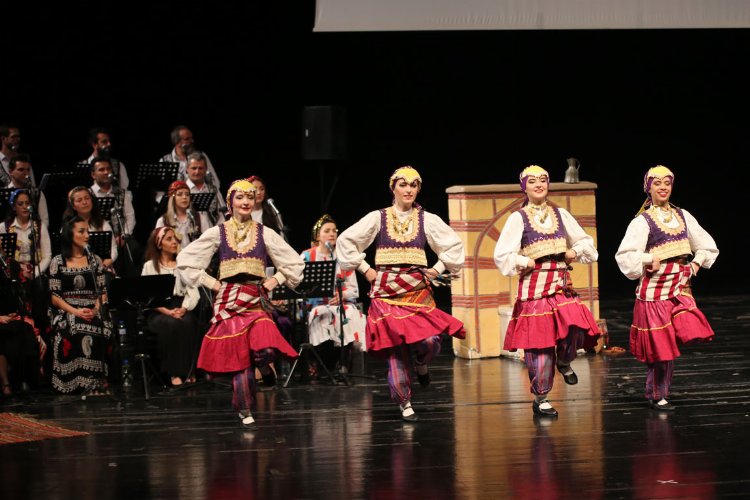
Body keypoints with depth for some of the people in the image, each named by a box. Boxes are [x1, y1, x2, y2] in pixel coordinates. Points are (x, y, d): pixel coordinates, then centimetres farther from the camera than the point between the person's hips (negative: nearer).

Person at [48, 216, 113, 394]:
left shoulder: (95, 261, 15)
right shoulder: (58, 262, 8)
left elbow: (102, 292, 10)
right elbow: (54, 296, 2)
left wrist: (96, 309, -11)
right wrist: (75, 311, -13)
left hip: (93, 311, 1)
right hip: (66, 312, -1)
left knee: (98, 334, -33)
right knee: (73, 334, -35)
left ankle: (96, 384, -29)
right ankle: (75, 384, -29)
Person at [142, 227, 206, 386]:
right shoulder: (150, 266, 9)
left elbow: (193, 291, 9)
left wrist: (184, 309, -11)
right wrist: (168, 311, -17)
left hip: (182, 309, 2)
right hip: (159, 312, -2)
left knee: (188, 323, -33)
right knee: (171, 324, -36)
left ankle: (189, 372, -32)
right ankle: (174, 373, -33)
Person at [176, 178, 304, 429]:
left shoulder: (265, 234, 7)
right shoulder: (217, 233, 4)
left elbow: (295, 263, 13)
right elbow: (184, 260, 5)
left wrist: (276, 280, 2)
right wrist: (210, 282, 1)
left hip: (257, 300, 0)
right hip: (229, 301, 0)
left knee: (265, 349, -22)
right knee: (238, 357, -2)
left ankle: (263, 366, 15)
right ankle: (245, 411, 12)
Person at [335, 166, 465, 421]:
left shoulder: (427, 220, 7)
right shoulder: (377, 218, 4)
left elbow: (454, 245, 13)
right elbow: (345, 241, 5)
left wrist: (438, 269, 5)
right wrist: (365, 269, 2)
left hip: (418, 290, 1)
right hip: (387, 292, -1)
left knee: (429, 342, -17)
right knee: (395, 348, -5)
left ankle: (421, 364, 19)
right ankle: (404, 403, 8)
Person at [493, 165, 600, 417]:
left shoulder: (561, 215, 13)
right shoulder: (518, 218, 2)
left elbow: (586, 242, 22)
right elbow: (502, 256, -3)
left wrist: (576, 251, 4)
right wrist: (524, 262, -12)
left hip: (561, 285, 3)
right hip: (534, 286, -3)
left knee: (576, 327, -20)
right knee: (539, 341, -2)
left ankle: (564, 362, 13)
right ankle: (540, 398, 11)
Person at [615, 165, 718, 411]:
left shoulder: (682, 216, 12)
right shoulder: (642, 222, -5)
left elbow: (706, 245, 20)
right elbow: (625, 256, -14)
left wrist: (697, 264, 5)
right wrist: (650, 259, -20)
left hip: (680, 288, 5)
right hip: (655, 290, -5)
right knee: (660, 346, 0)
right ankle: (657, 396, 17)